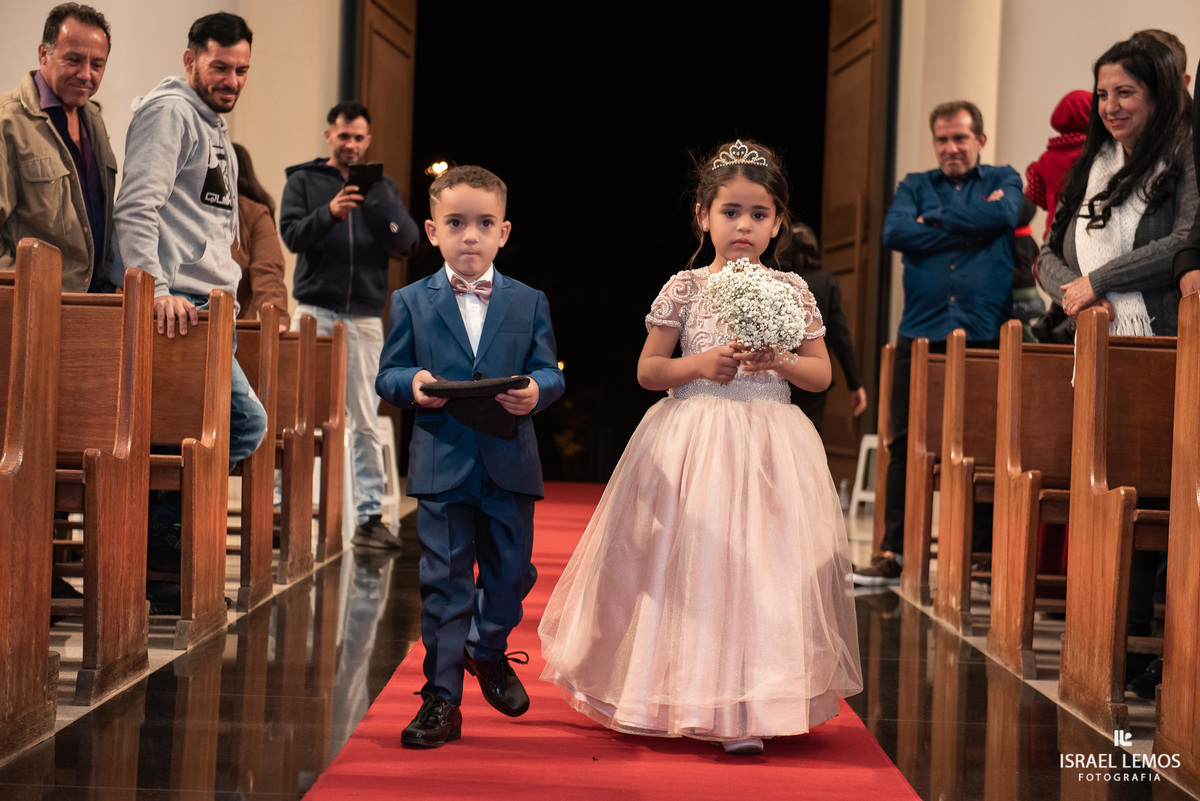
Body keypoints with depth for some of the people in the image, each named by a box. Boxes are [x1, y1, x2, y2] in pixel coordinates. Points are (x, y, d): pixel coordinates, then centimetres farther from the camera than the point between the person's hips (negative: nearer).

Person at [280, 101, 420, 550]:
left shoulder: (383, 188, 15)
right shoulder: (303, 180, 9)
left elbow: (407, 243, 4)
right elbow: (292, 236, -4)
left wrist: (377, 205, -13)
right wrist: (328, 214, -22)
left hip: (365, 316, 2)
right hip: (315, 311, -1)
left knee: (366, 421, 0)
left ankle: (370, 517, 2)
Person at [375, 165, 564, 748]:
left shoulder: (528, 302, 6)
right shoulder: (411, 302, 4)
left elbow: (550, 371, 3)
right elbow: (387, 375, 5)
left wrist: (536, 390, -19)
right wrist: (412, 383, -18)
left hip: (510, 463, 2)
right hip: (442, 464, -2)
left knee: (511, 571, 13)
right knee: (444, 582, 1)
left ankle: (488, 651, 43)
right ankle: (442, 698, 9)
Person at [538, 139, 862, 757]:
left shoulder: (791, 290, 5)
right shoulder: (686, 288, 2)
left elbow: (821, 374, 8)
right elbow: (647, 370, 4)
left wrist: (780, 362, -11)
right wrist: (699, 364, -12)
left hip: (768, 445, 1)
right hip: (692, 443, -1)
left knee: (758, 567, -3)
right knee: (689, 562, 0)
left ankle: (744, 711, 4)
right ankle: (676, 700, 17)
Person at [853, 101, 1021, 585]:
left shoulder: (1004, 181, 13)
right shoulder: (915, 186, 17)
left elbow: (1002, 215, -11)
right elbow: (894, 232, -3)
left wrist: (934, 219, -3)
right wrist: (970, 226, -4)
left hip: (985, 335, -2)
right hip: (921, 334, 2)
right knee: (907, 445, 1)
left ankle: (985, 553, 6)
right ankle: (894, 553, 7)